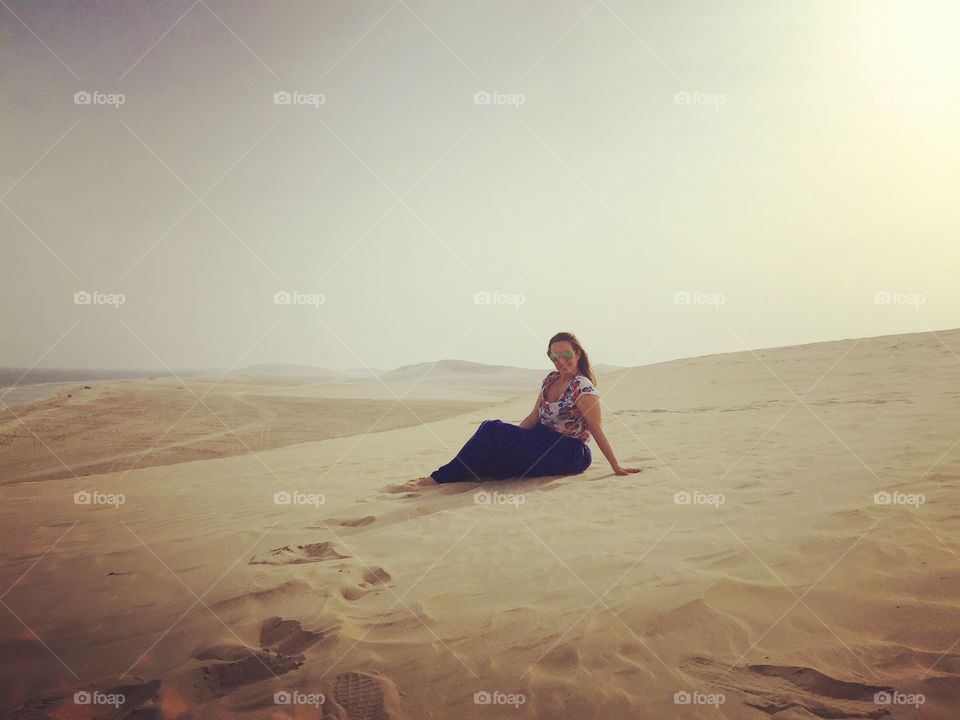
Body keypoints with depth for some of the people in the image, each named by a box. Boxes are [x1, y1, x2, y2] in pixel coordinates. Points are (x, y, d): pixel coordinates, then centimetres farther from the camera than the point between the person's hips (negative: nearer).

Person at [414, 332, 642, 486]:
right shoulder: (550, 380, 9)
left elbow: (597, 431, -13)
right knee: (491, 428, -13)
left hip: (566, 455, -8)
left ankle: (441, 477, -14)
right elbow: (533, 417, 13)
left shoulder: (582, 388, -15)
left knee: (492, 430, -21)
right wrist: (511, 437, 5)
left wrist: (616, 467, -11)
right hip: (543, 440, 8)